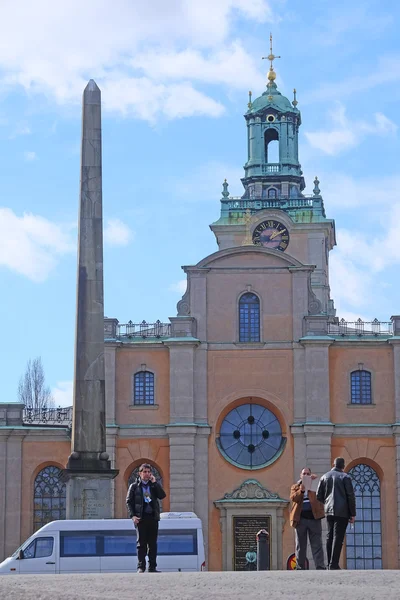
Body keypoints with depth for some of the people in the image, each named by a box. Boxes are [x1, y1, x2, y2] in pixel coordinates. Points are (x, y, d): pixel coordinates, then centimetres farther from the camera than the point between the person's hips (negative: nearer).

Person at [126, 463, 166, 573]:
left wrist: (154, 483, -5)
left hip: (153, 517, 3)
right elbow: (129, 501, 2)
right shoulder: (134, 486, 6)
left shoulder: (154, 485, 14)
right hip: (141, 518, -3)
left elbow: (162, 496, -1)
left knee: (153, 543, 3)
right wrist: (133, 516, -9)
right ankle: (141, 567, 0)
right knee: (141, 543, -3)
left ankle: (152, 567, 7)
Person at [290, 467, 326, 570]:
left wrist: (316, 480, -17)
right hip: (300, 518, 1)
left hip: (314, 517, -1)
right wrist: (301, 491, -19)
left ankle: (320, 566, -6)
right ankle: (300, 567, 7)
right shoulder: (295, 487, 16)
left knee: (317, 544, -3)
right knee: (300, 545, 4)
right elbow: (293, 498, -1)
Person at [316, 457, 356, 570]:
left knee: (330, 537, 11)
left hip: (329, 511, 4)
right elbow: (351, 496, -6)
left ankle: (330, 563, 10)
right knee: (338, 537, -6)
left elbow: (319, 496, 8)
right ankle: (334, 565, -11)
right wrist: (353, 514, -2)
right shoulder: (345, 477, -3)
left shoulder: (324, 477, 10)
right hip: (342, 512, -4)